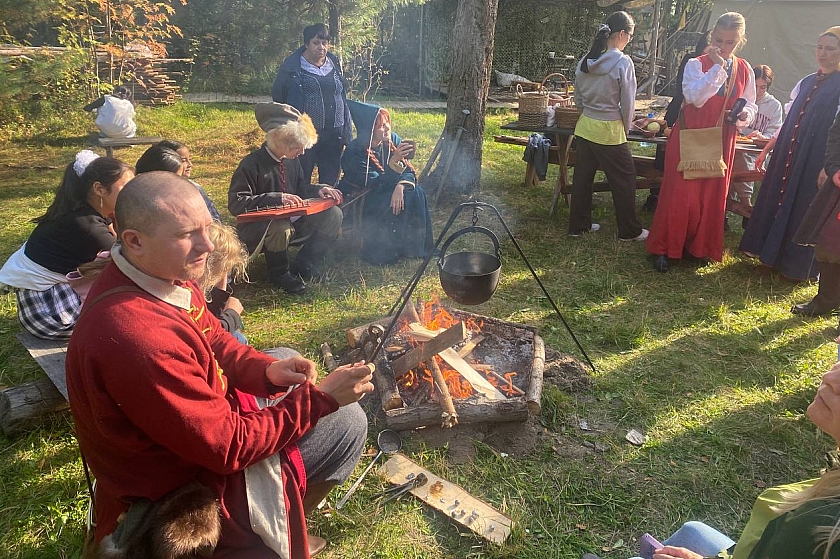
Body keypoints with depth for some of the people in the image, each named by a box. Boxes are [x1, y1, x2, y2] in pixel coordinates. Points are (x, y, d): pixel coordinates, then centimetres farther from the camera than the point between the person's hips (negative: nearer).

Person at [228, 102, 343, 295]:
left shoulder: (292, 160, 5)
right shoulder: (252, 164, -17)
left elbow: (301, 188, 19)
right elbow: (236, 203, -23)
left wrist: (318, 189, -5)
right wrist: (277, 199, -32)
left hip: (291, 223, 7)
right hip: (257, 232, -7)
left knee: (332, 214, -11)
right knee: (280, 226, -41)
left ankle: (305, 264, 5)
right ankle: (280, 274, -11)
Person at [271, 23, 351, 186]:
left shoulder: (334, 65, 11)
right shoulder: (292, 67, -3)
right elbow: (278, 96, 1)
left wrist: (346, 133, 11)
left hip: (332, 136, 4)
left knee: (330, 182, 11)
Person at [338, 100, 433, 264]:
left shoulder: (392, 140, -10)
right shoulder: (354, 152, -26)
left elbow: (409, 171, -12)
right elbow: (378, 185, -30)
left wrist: (400, 186, -34)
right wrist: (394, 160, -41)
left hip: (385, 189, 5)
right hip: (358, 200, -5)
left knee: (416, 194, -21)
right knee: (388, 202, -32)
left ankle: (414, 246, -9)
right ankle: (380, 253, -16)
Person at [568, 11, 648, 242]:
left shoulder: (585, 60, 3)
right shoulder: (623, 62, -14)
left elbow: (577, 98, 10)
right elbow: (627, 102, -9)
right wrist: (626, 128, 6)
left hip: (585, 126, 6)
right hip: (609, 131, -6)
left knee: (582, 176, 14)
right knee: (624, 179, 8)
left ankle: (579, 225, 25)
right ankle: (629, 230, 18)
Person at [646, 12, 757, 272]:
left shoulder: (745, 71, 7)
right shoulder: (696, 64, -6)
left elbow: (750, 107, 11)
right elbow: (695, 97, -23)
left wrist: (744, 114, -11)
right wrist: (717, 66, -22)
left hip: (721, 143, 4)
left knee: (712, 197, 9)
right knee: (679, 194, -4)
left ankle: (699, 247, 24)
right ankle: (663, 248, 8)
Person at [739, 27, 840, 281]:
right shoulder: (807, 83, 12)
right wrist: (767, 148, 15)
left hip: (815, 161, -6)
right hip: (787, 154, 6)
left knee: (802, 209, 1)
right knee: (775, 199, 11)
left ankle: (797, 263, 14)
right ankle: (769, 250, 25)